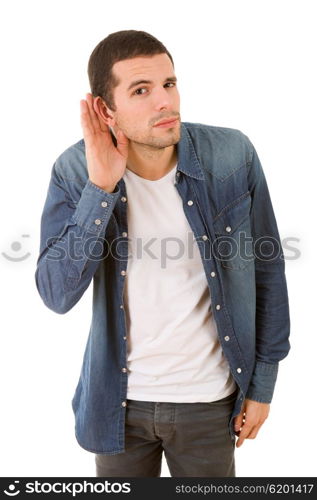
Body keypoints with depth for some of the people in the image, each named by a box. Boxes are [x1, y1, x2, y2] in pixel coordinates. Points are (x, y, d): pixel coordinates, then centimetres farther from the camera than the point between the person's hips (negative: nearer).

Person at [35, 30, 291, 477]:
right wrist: (100, 189, -28)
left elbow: (266, 272, -5)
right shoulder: (75, 171, -14)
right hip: (119, 397, 1)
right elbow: (57, 296, -20)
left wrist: (263, 383, 0)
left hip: (208, 398, 0)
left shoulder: (233, 156, -15)